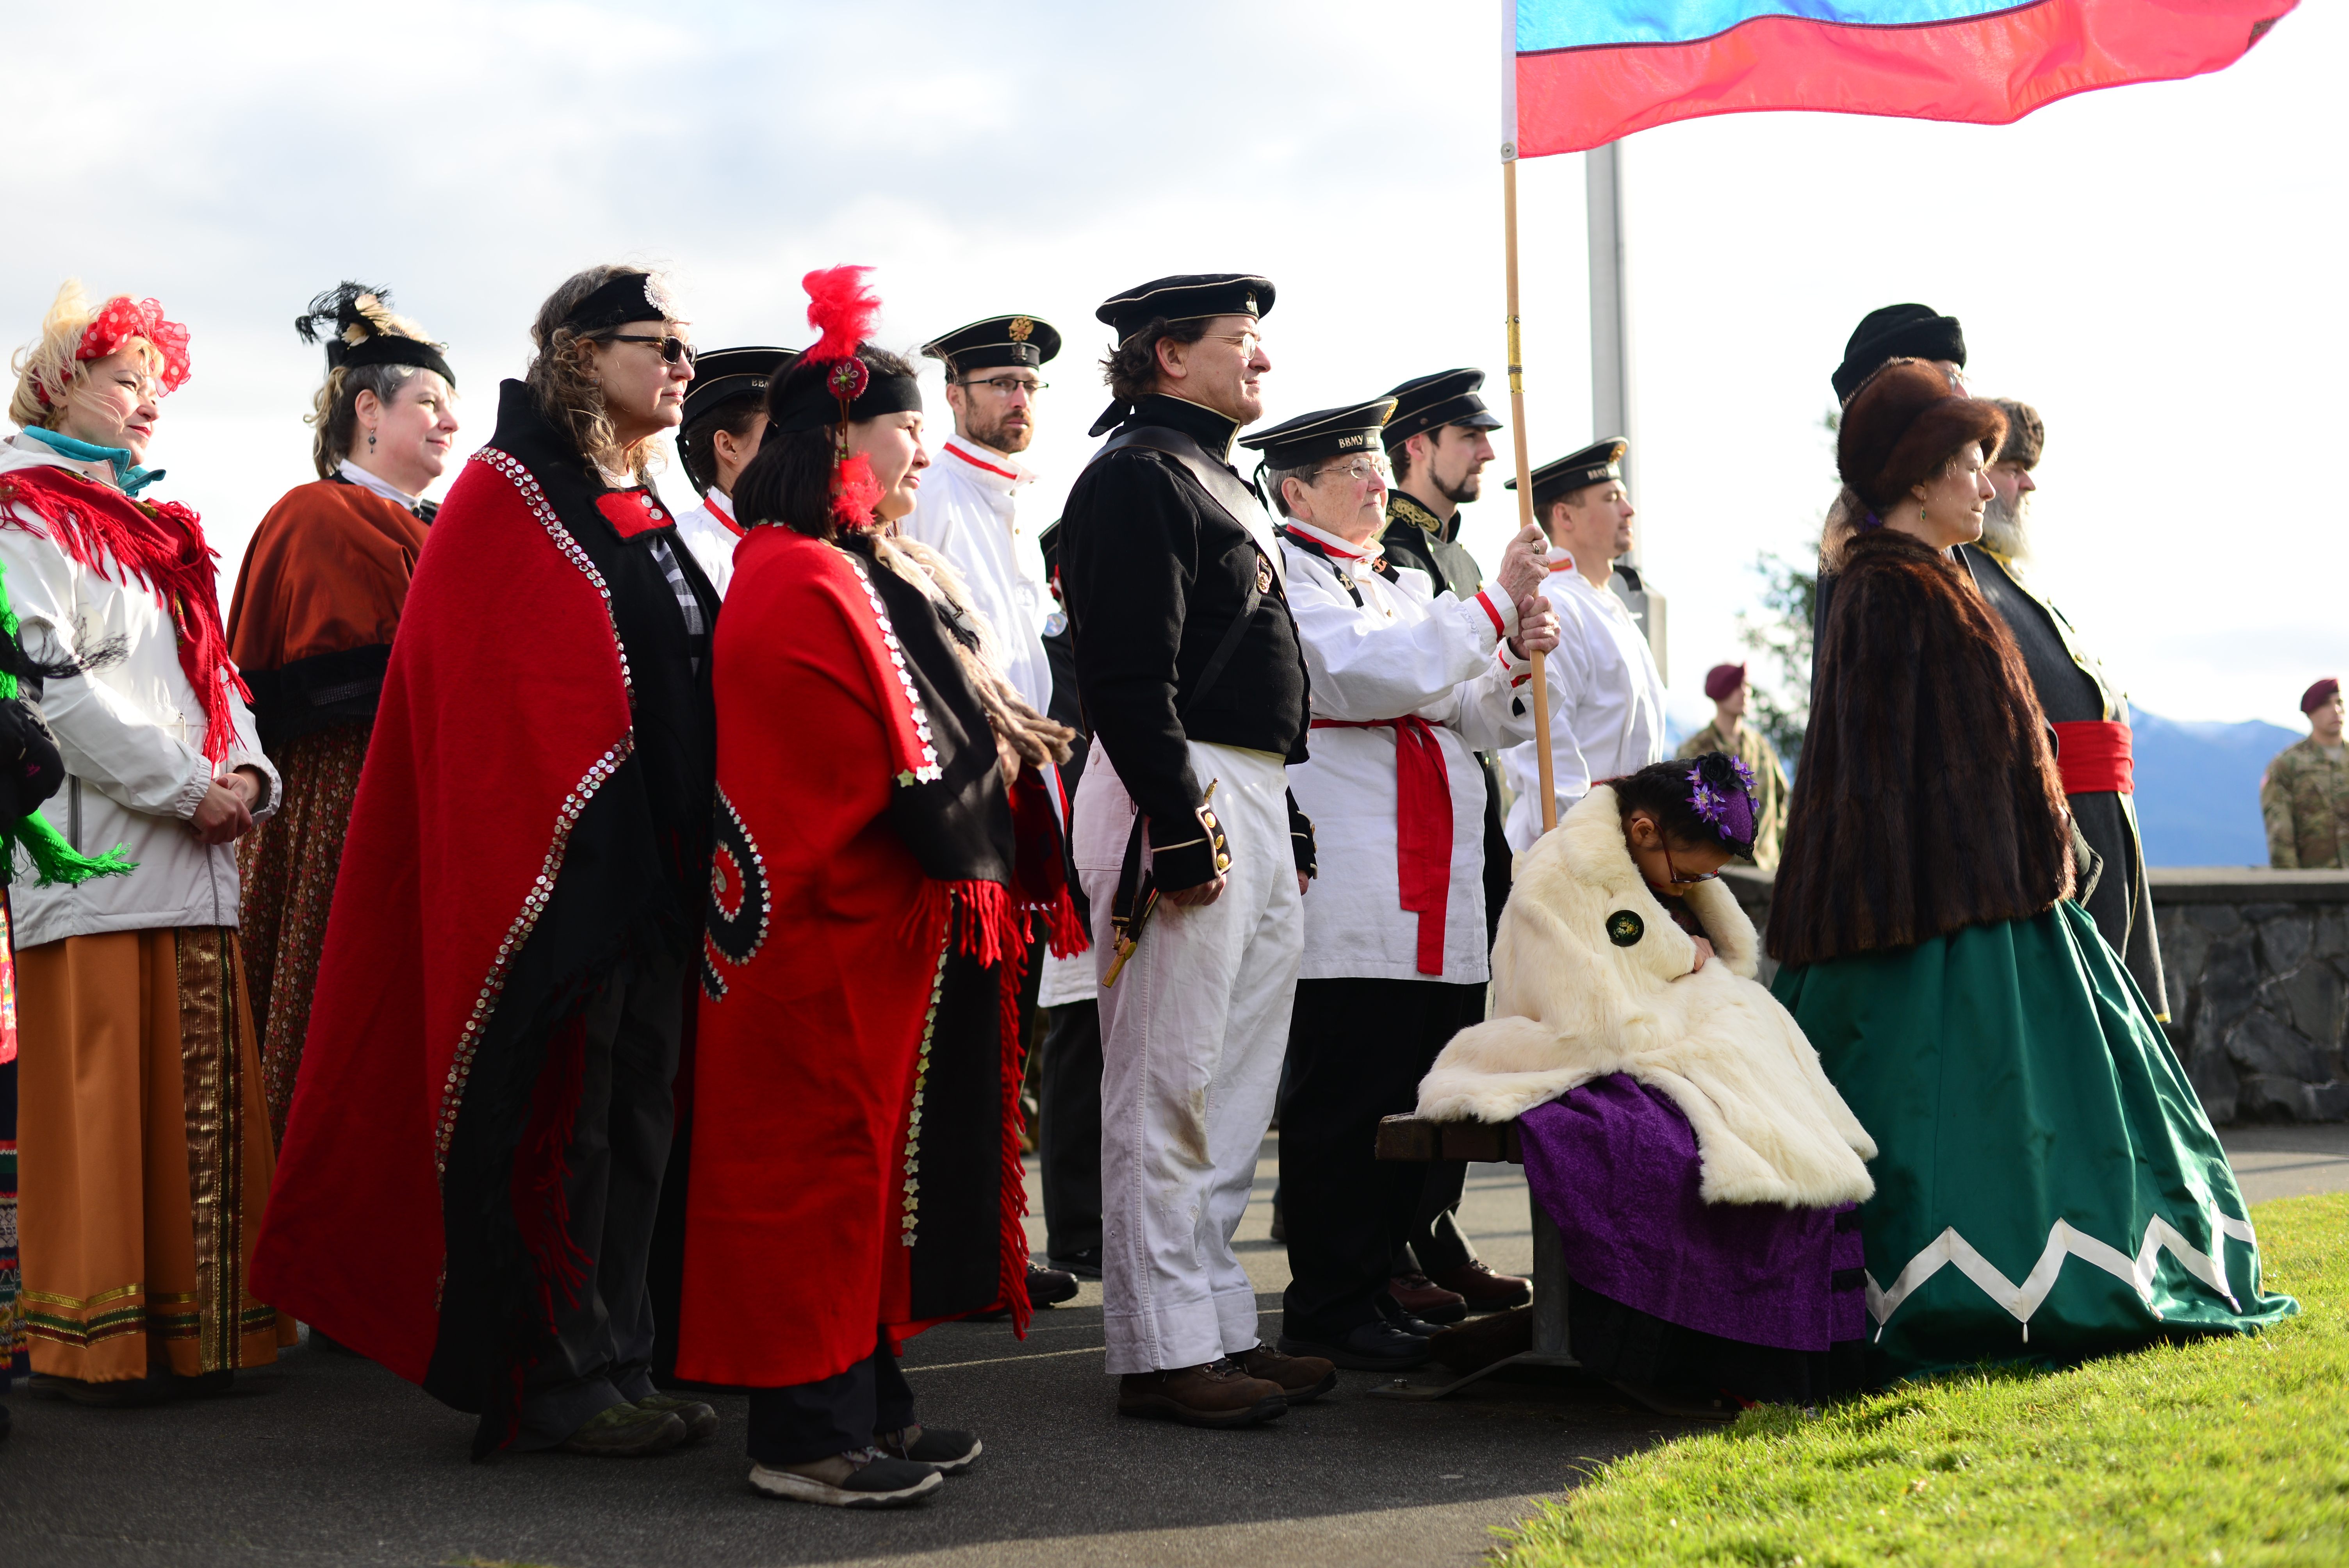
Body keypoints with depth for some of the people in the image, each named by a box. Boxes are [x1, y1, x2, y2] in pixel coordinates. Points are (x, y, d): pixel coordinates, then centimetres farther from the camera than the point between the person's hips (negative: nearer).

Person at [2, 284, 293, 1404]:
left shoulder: (161, 533, 24)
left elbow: (214, 672, 21)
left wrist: (247, 774, 1)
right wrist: (186, 785, -14)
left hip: (196, 861, 8)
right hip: (96, 852, -8)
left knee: (203, 1096, 7)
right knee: (98, 1095, -6)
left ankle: (199, 1329, 12)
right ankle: (92, 1342, 1)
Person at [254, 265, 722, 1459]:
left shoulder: (645, 509, 17)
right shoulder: (510, 494, -7)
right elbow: (481, 687, -15)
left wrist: (692, 852, 13)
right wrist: (561, 850, -21)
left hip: (655, 868, 8)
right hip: (560, 866, -8)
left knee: (633, 1121, 11)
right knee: (561, 1124, -3)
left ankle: (616, 1364, 19)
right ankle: (558, 1387, 6)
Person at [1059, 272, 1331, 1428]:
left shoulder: (1218, 480, 22)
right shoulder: (1136, 477, -10)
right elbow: (1130, 676, -18)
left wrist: (1283, 824, 21)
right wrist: (1179, 829, -23)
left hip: (1255, 809, 10)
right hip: (1185, 799, -10)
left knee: (1235, 1085, 13)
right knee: (1169, 1091, -5)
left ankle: (1220, 1328, 21)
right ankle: (1163, 1350, 1)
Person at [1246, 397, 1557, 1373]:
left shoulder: (1405, 585, 23)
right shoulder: (1287, 579, -3)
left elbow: (1474, 721, 21)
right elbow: (1373, 672, -19)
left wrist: (1516, 662, 1)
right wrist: (1495, 605, -16)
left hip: (1437, 905, 8)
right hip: (1350, 901, -8)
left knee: (1415, 1100, 9)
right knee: (1346, 1102, -6)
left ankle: (1379, 1285, 18)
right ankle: (1326, 1311, 2)